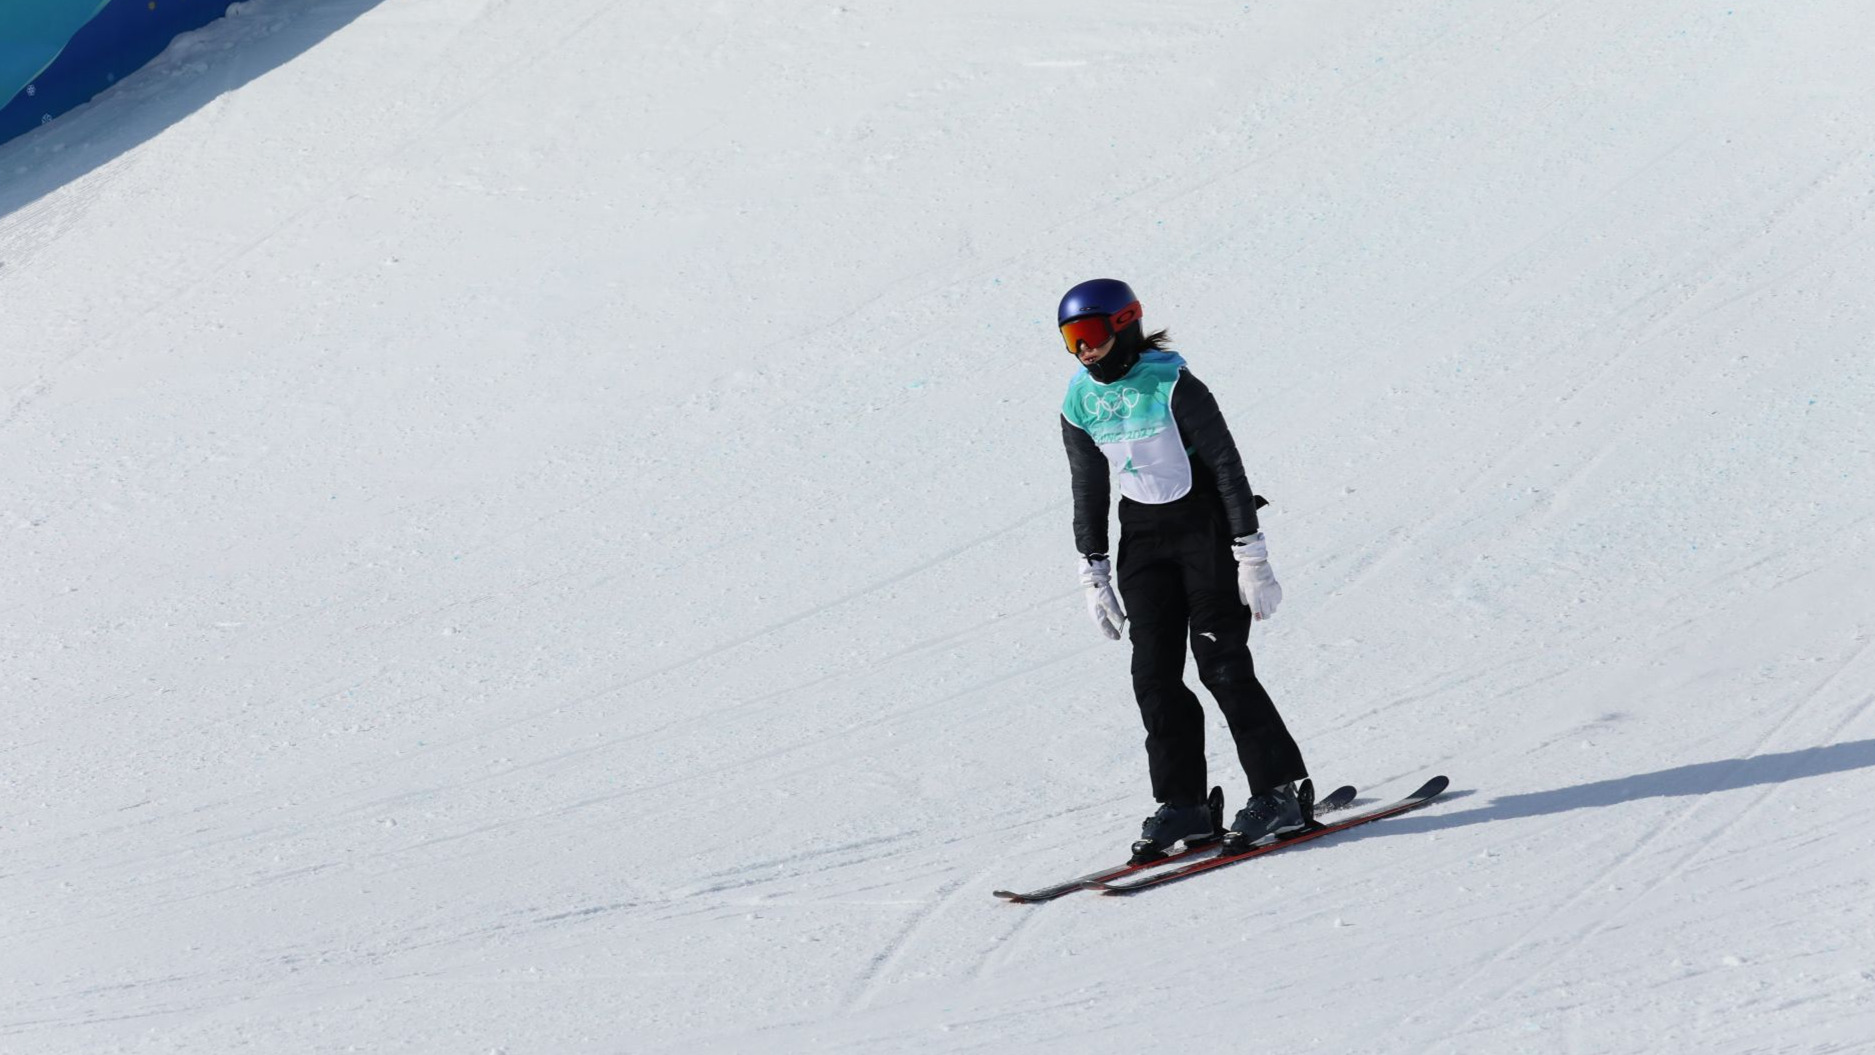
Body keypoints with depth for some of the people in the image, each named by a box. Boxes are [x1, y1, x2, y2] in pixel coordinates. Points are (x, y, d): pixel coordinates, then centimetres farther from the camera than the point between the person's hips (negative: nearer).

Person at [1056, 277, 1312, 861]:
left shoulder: (1174, 387, -18)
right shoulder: (1081, 403, 1)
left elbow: (1227, 467, -15)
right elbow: (1088, 491, 10)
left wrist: (1251, 557, -17)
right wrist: (1094, 573, 8)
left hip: (1206, 527, -6)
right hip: (1143, 539, 6)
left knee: (1222, 664, -11)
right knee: (1154, 674, -2)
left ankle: (1279, 793, -3)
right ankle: (1183, 804, 4)